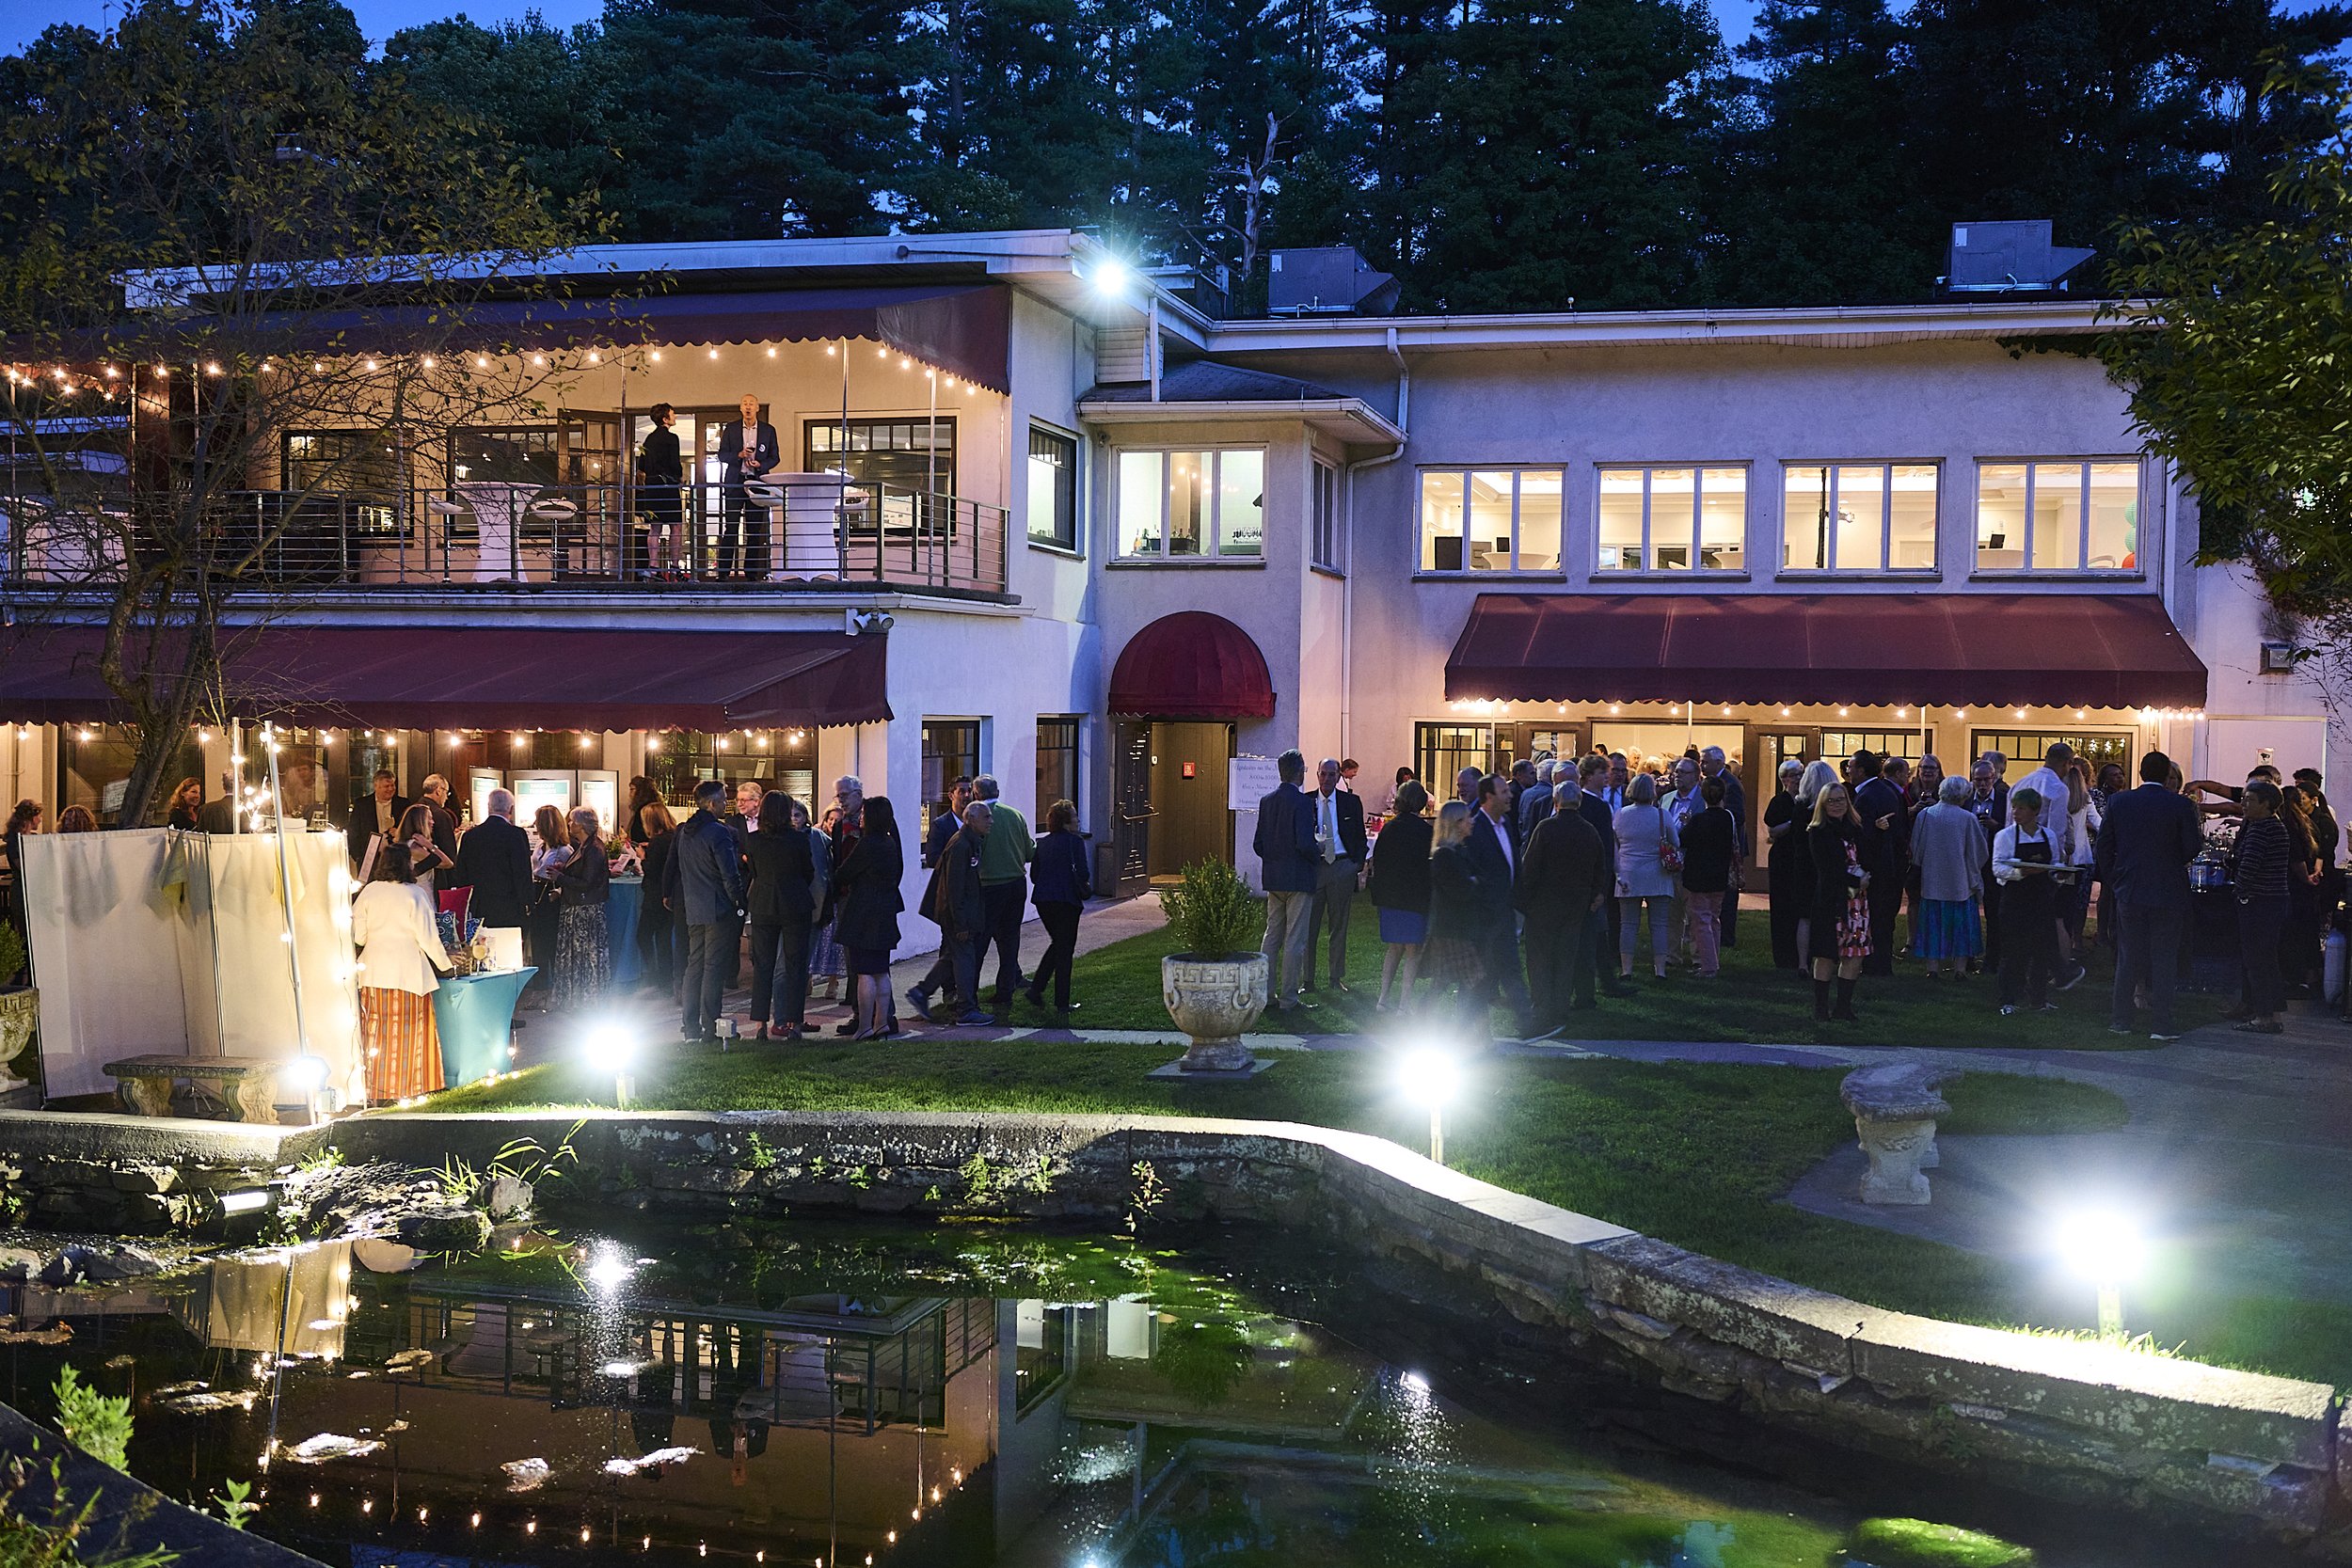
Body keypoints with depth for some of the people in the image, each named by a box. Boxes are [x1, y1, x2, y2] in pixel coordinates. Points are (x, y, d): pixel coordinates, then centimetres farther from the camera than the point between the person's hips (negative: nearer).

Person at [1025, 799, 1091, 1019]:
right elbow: (1082, 873, -13)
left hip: (1043, 900, 6)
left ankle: (1036, 989, 16)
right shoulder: (1075, 841, -7)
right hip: (1066, 899, -6)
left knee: (1057, 944, 24)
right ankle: (1061, 1005, 3)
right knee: (1065, 950, 2)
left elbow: (1034, 874, 10)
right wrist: (1086, 889, 6)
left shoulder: (1043, 843, 10)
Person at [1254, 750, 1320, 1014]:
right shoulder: (1301, 802, -15)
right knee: (1294, 940, -1)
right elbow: (1305, 843, -22)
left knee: (1272, 936, 13)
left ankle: (1265, 994, 15)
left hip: (1273, 878, 7)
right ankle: (1288, 999, 0)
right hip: (1298, 878, -7)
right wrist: (1318, 858, -3)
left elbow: (1258, 843, 8)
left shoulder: (1266, 801, 6)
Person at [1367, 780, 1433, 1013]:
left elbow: (1377, 862, 6)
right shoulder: (1427, 831, -10)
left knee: (1394, 949, 16)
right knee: (1413, 953, 4)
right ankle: (1404, 1002, 0)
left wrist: (1378, 891, 17)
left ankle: (1383, 999, 11)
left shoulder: (1389, 828, 1)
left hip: (1390, 897, 4)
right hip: (1416, 898, -4)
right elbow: (1432, 866, -7)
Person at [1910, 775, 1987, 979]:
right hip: (1960, 881, -2)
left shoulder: (1924, 815, -4)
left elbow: (1916, 848, 5)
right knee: (1960, 923, 8)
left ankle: (1933, 967, 6)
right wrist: (1973, 875, 13)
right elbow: (1978, 851, -3)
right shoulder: (1968, 818, -11)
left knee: (1933, 923, 8)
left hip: (1931, 881, 2)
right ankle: (1960, 968, 7)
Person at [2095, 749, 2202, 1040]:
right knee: (2163, 959, 4)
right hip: (2168, 894, -2)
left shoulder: (2118, 802, 0)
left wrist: (2113, 883, 11)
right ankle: (2160, 1024, 2)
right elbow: (2193, 848, -9)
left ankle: (2120, 1019, 14)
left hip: (2129, 893, 2)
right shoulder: (2182, 806, -9)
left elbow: (2103, 848, 2)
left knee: (2128, 959, 12)